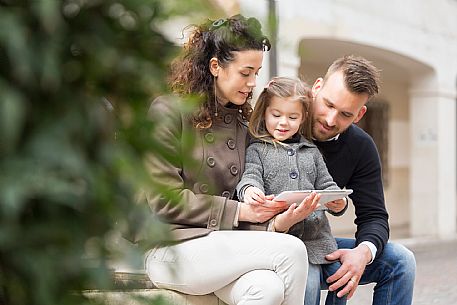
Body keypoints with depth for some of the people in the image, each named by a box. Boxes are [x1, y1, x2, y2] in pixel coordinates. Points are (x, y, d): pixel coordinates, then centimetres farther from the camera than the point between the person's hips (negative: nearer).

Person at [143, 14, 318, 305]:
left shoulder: (242, 123, 17)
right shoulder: (168, 112, -4)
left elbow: (246, 199, 12)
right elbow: (165, 199, -10)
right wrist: (238, 211, -10)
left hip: (224, 243, 6)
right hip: (176, 247, -5)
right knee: (291, 250, -23)